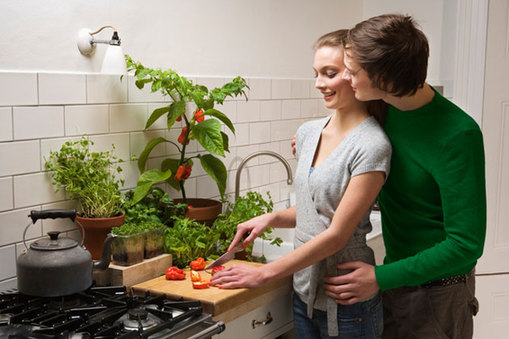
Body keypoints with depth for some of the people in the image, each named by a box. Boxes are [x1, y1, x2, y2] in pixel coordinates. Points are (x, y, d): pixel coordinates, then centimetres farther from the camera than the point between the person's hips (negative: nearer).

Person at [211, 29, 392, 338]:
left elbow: (337, 234, -20)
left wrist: (264, 273, -18)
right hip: (305, 291, 6)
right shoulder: (308, 132, 4)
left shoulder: (372, 146, -17)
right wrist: (272, 218, -2)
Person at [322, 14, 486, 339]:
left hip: (436, 289, -7)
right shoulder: (386, 108, -5)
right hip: (396, 272, 7)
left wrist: (381, 277, -23)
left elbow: (466, 244, -25)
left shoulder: (458, 135, -27)